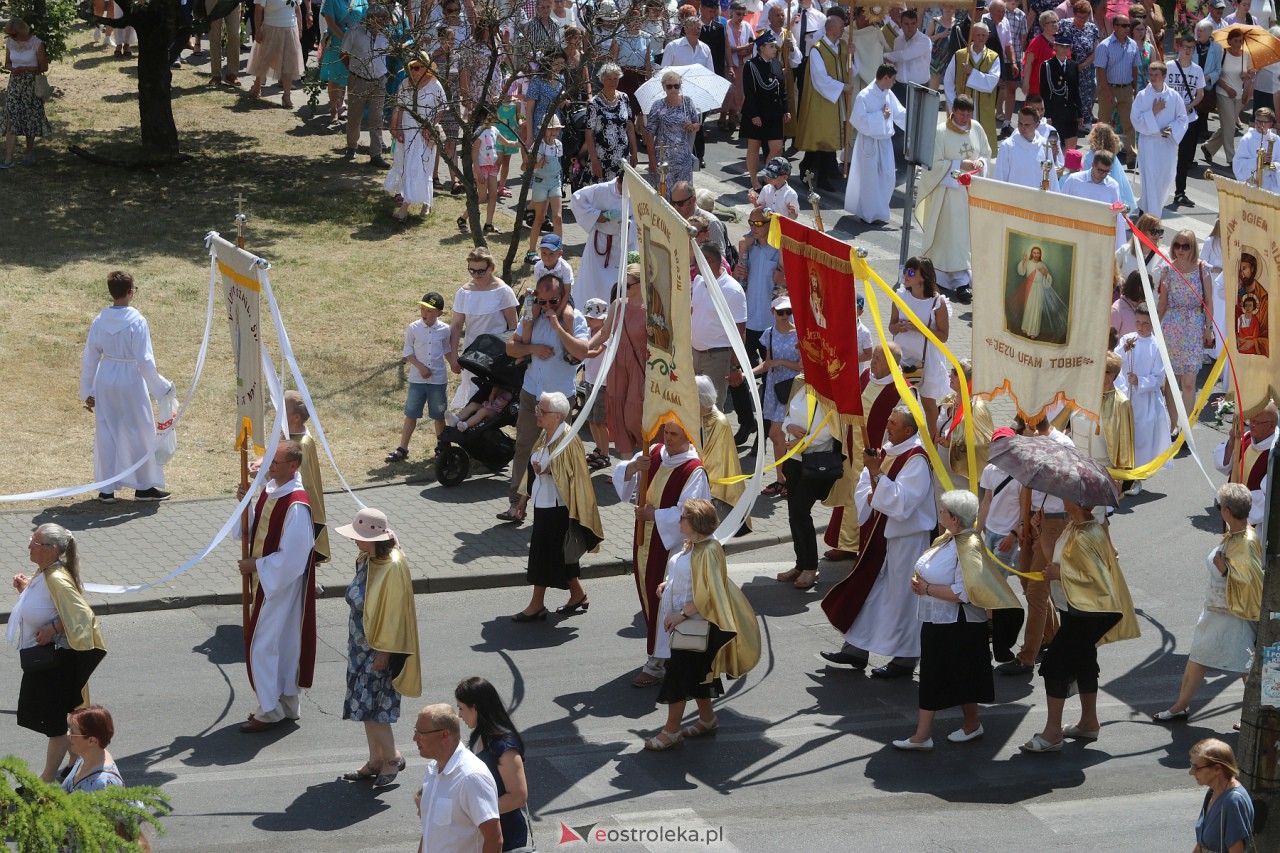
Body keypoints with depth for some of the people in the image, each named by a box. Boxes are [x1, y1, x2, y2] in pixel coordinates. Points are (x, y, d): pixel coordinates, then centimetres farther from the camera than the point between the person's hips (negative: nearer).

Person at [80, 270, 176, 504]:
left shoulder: (100, 321, -2)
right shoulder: (136, 321, -17)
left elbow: (89, 359, 3)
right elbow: (145, 361, -17)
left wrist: (87, 392, 13)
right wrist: (161, 388, -5)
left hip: (105, 381, 4)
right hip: (130, 381, -4)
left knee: (106, 433, 13)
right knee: (139, 432, 11)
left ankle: (106, 489, 18)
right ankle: (144, 487, 21)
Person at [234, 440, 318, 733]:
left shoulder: (296, 506, -25)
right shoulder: (270, 489, 2)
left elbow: (291, 558, -24)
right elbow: (253, 531, 11)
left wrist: (256, 565, -15)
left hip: (282, 584, -9)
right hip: (266, 579, 9)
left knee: (263, 645, -3)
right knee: (282, 642, 17)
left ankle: (269, 710, 9)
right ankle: (287, 704, 28)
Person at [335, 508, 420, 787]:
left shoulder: (392, 567, -23)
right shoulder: (367, 560, 3)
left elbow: (393, 613, -20)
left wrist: (383, 651, -17)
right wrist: (355, 643, 15)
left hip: (379, 649, -9)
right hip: (362, 644, 9)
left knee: (371, 706, -4)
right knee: (367, 706, 14)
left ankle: (393, 757, 14)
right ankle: (375, 761, 25)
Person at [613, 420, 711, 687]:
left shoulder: (694, 471, -17)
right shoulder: (654, 454, 4)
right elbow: (620, 478, 7)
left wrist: (654, 515, -20)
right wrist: (633, 467, -14)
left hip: (671, 543, -7)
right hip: (646, 540, 7)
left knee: (664, 601, -3)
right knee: (648, 593, 16)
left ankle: (657, 662, 4)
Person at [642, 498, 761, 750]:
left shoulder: (708, 552, -24)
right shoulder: (691, 545, 5)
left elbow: (707, 595, -25)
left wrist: (681, 614, -24)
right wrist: (667, 584, 7)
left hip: (693, 625, -9)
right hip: (678, 619, 9)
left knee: (677, 674, -2)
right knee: (694, 673, 20)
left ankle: (672, 730, 7)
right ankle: (707, 719, 34)